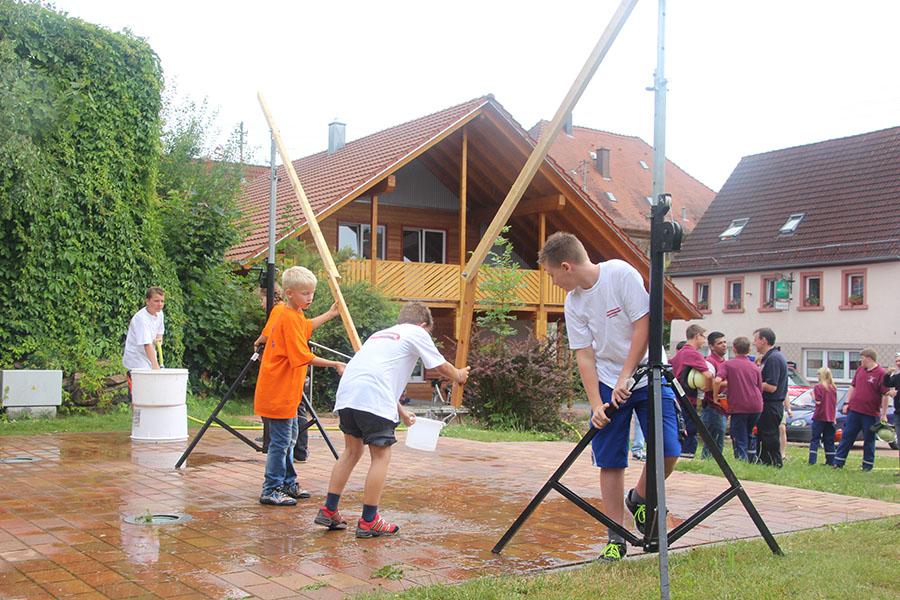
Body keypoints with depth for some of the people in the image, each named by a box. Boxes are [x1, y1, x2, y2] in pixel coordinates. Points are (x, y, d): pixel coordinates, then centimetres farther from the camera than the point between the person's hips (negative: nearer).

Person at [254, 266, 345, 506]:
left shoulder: (294, 315, 12)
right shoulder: (289, 318, -19)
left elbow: (306, 328, 37)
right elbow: (304, 357, -23)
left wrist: (330, 314, 39)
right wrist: (334, 364, -22)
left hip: (286, 392, 11)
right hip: (278, 393, -11)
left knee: (288, 439, 18)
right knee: (280, 442, -4)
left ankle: (288, 484, 28)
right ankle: (271, 491, 4)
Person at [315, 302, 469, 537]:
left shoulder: (380, 334, 34)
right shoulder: (417, 333, 13)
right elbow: (442, 368, 19)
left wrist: (402, 413, 48)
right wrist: (459, 375, 42)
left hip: (347, 391, 8)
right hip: (373, 398, -7)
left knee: (352, 450, 21)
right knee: (381, 456, 3)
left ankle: (328, 511, 21)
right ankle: (368, 522, 5)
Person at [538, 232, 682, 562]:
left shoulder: (621, 274, -16)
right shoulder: (573, 303, -2)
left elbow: (643, 325, -17)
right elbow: (584, 355, -3)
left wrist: (625, 378, -18)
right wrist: (596, 403, -13)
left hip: (647, 375, -3)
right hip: (608, 383, 3)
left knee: (668, 451, -12)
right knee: (610, 461, -1)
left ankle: (639, 498, 17)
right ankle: (616, 537, 10)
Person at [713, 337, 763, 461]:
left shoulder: (727, 364, -2)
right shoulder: (754, 367, 12)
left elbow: (717, 381, -19)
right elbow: (760, 389, 15)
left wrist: (715, 395, -4)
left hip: (738, 406, -5)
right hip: (756, 405, 5)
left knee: (739, 440, 2)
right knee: (748, 434, 22)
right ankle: (750, 460, 26)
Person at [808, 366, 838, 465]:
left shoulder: (818, 387, -10)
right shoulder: (834, 388, 6)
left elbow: (818, 402, -15)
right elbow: (835, 403, 11)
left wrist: (813, 396, 1)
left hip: (819, 417, -4)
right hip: (830, 418, 5)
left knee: (815, 439, 0)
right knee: (829, 440, 11)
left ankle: (812, 460, -6)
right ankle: (831, 461, 10)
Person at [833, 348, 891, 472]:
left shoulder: (881, 373, -11)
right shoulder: (860, 369, 10)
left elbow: (885, 395, -12)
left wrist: (883, 414, -13)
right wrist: (847, 403, 11)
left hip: (871, 414, -6)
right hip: (854, 411, 6)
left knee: (869, 440, 7)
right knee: (847, 436, 6)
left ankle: (867, 465, 17)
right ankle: (838, 462, 11)